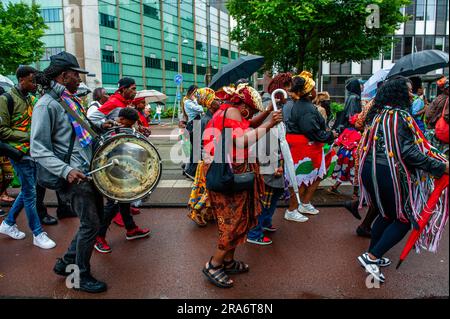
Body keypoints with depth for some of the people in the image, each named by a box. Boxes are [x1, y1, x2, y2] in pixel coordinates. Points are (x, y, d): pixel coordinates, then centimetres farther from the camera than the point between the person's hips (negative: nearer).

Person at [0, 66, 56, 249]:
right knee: (30, 194, -2)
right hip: (20, 153, -8)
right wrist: (27, 136, -18)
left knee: (27, 191, 16)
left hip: (32, 152, 8)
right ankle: (38, 234, 9)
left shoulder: (29, 99, 13)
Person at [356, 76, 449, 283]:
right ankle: (371, 257, 6)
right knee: (405, 218, 8)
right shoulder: (400, 116, -15)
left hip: (370, 170, 9)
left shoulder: (379, 114, 11)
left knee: (386, 215, 22)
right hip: (388, 174, -8)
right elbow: (408, 152, -22)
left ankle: (372, 257, 31)